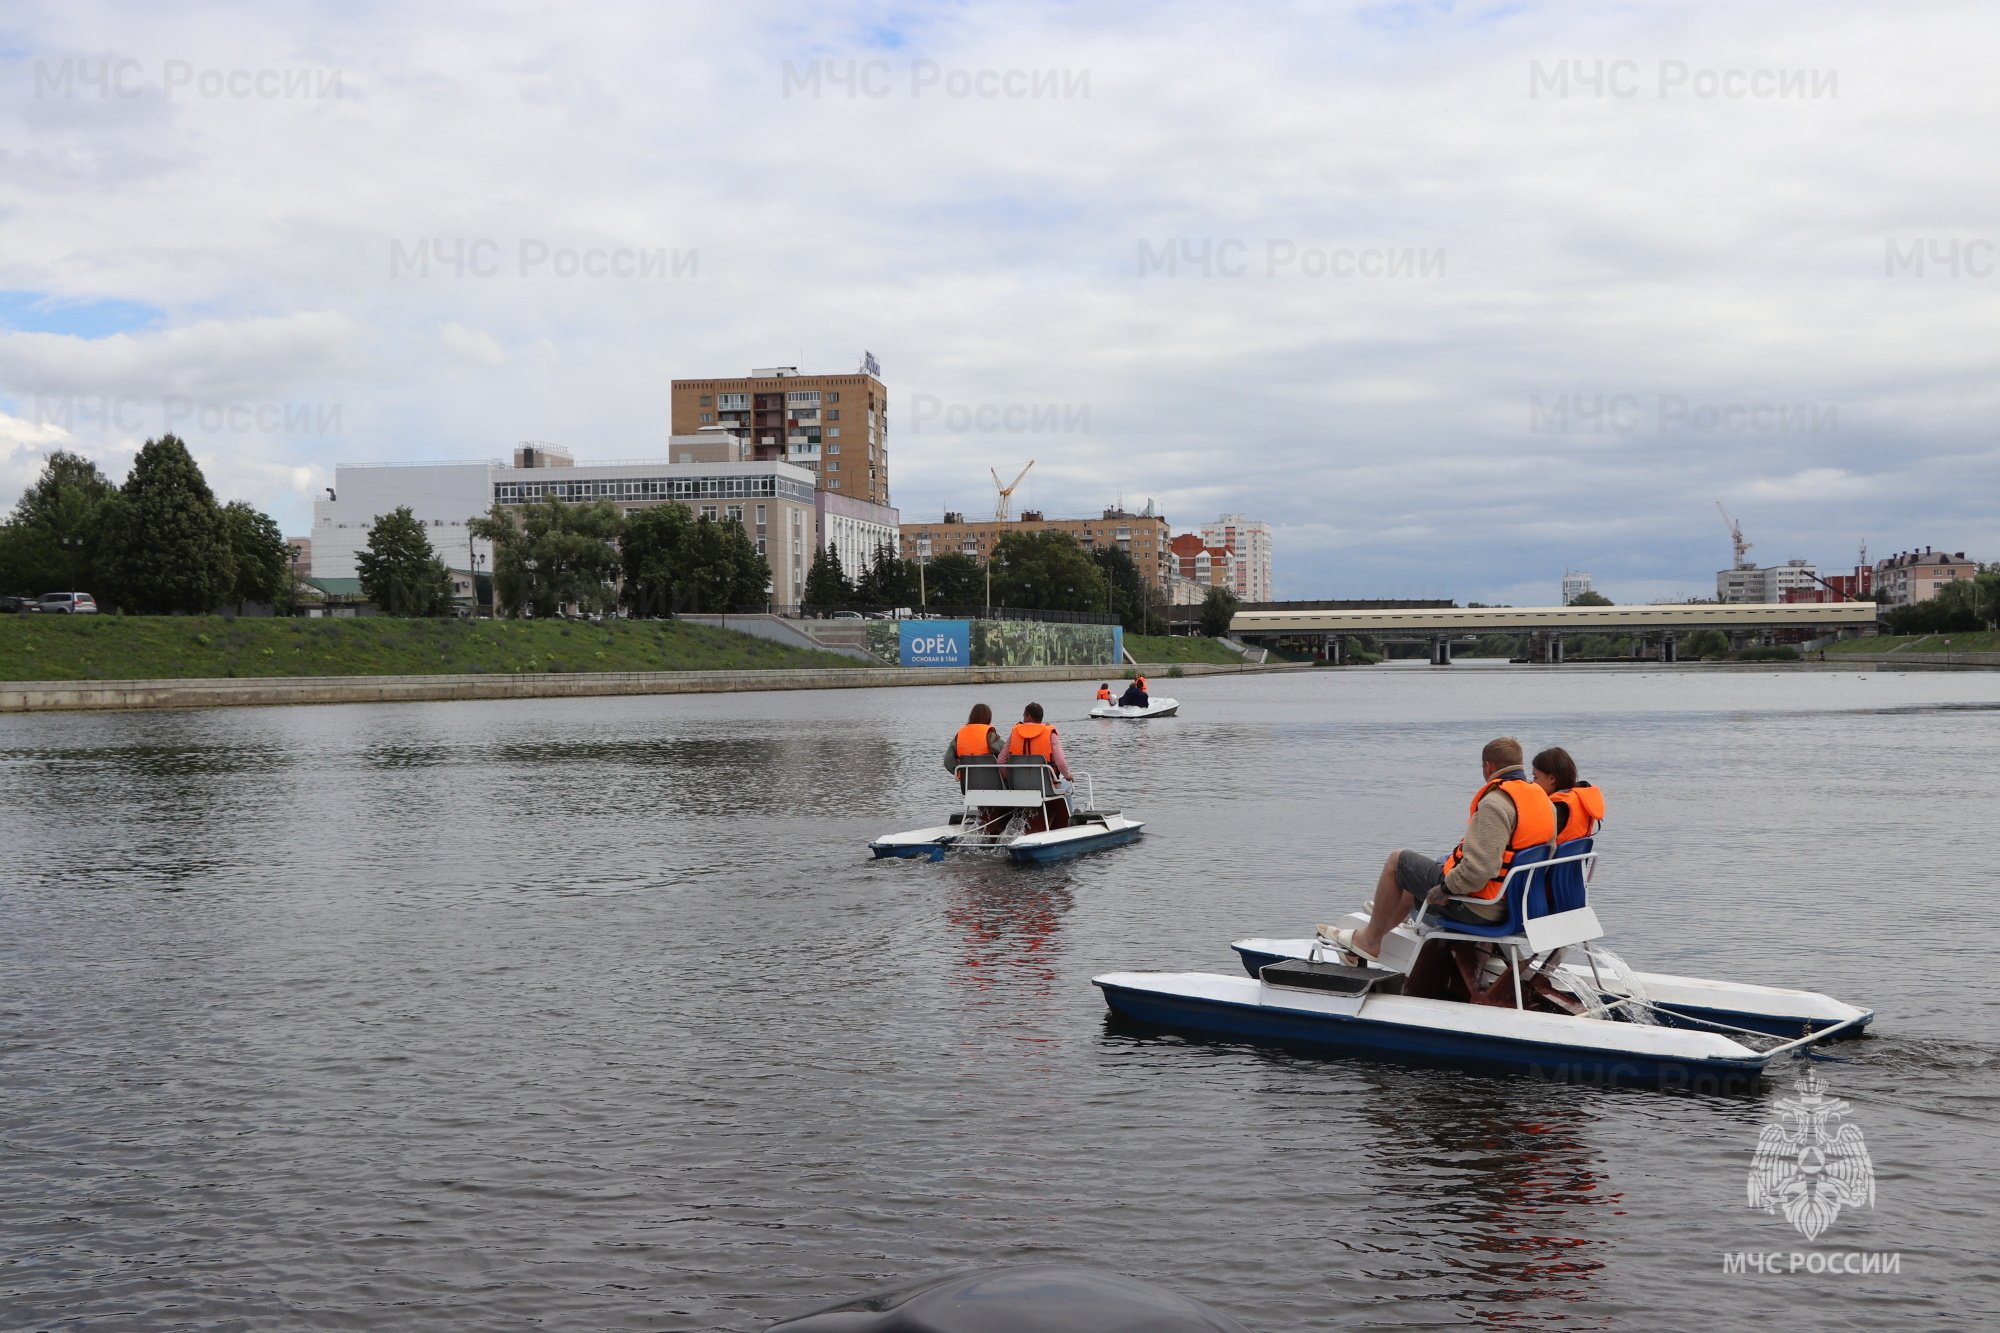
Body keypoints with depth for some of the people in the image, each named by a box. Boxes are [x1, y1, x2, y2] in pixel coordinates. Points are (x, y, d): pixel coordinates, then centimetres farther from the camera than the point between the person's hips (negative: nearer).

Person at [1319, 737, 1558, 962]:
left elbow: (1480, 868, -33)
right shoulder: (1546, 803, 4)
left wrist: (1445, 887, -17)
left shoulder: (1497, 802, -24)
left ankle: (1370, 939, 25)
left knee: (1397, 860, 12)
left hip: (1476, 907, -9)